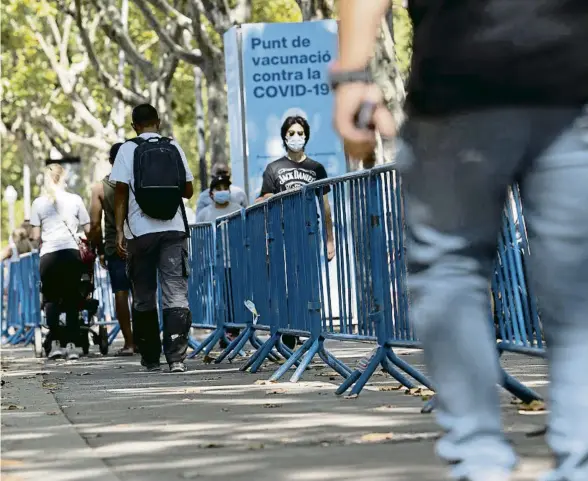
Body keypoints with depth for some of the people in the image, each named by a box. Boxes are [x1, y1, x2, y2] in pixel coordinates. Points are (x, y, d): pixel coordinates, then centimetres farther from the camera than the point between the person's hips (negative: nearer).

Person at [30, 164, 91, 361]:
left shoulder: (39, 203, 6)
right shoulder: (75, 200, 5)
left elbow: (35, 236, 5)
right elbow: (88, 229, 6)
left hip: (48, 255, 0)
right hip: (71, 252, 0)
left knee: (51, 299, 10)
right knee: (72, 300, 6)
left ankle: (55, 343, -1)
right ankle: (71, 344, -1)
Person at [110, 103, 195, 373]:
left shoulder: (128, 149, 0)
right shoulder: (174, 148, 6)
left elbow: (121, 193, -5)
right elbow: (188, 191, 10)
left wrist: (119, 231, -2)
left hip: (141, 232, -1)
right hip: (174, 229, 1)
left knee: (143, 298, 11)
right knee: (176, 295, -3)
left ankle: (150, 358, 16)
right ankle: (176, 357, -16)